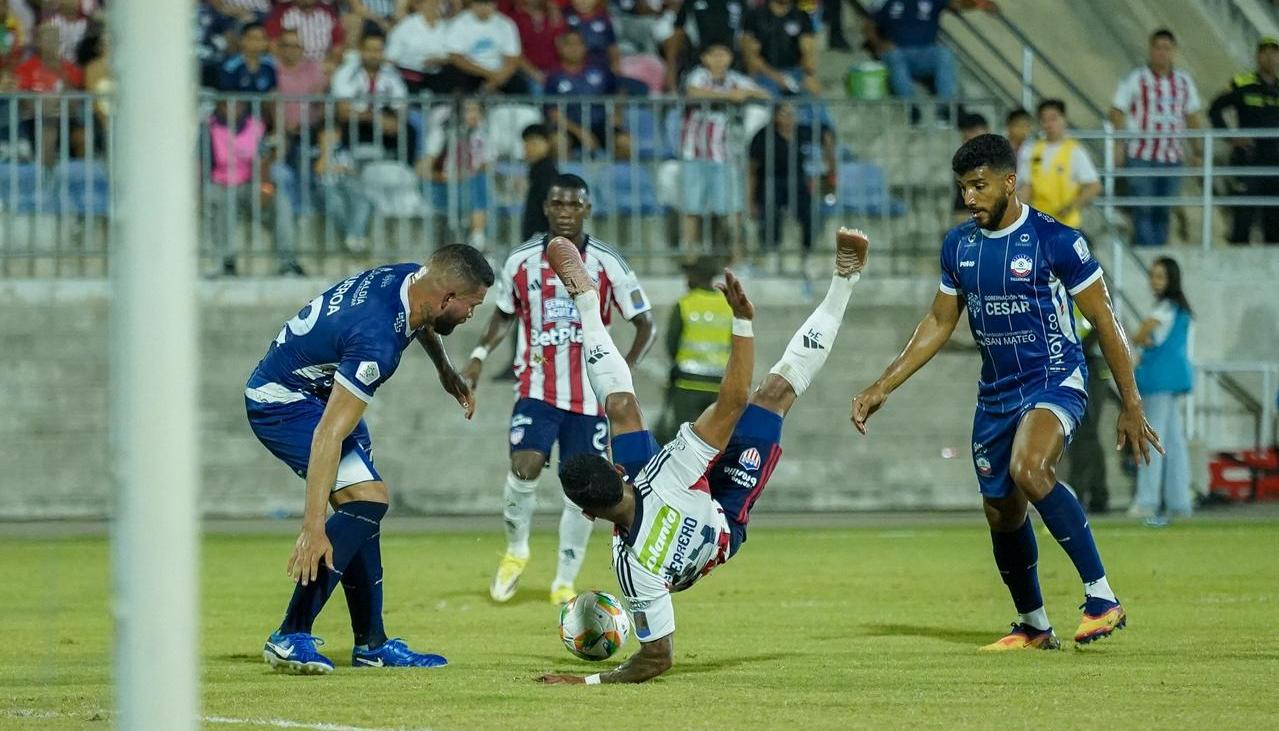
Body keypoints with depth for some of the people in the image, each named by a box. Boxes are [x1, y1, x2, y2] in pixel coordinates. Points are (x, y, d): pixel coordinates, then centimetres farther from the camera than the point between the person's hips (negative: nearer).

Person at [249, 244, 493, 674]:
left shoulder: (412, 280, -9)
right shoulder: (377, 338, -35)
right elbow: (328, 434, -38)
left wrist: (448, 374, 32)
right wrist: (313, 528, -40)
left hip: (320, 392, 10)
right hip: (282, 402, -10)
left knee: (362, 508, 10)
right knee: (366, 501, -20)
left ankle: (371, 643, 15)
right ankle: (290, 638, -19)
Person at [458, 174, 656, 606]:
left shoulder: (608, 265, -4)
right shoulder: (522, 262, 2)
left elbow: (645, 325, 1)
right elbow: (504, 314, 19)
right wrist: (480, 355, 4)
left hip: (589, 396, 0)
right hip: (537, 388, 0)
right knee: (524, 467, -20)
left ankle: (565, 583, 13)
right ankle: (516, 551, 6)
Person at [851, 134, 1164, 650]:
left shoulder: (1055, 240, -12)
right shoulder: (958, 245, 5)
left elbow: (1105, 324, -7)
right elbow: (939, 324, 15)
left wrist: (1131, 407, -7)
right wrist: (882, 388, 9)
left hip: (1056, 381, -7)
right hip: (996, 392, 7)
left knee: (1029, 470, -33)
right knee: (1002, 514, 10)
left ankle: (1102, 599, -27)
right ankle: (1033, 627, 31)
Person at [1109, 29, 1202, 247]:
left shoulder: (1184, 82, 11)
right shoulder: (1136, 79, -2)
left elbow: (1192, 116, 19)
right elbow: (1116, 112, -3)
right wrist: (1118, 144, -15)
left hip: (1172, 156, 4)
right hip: (1141, 156, -4)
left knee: (1163, 212, 8)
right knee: (1143, 211, -8)